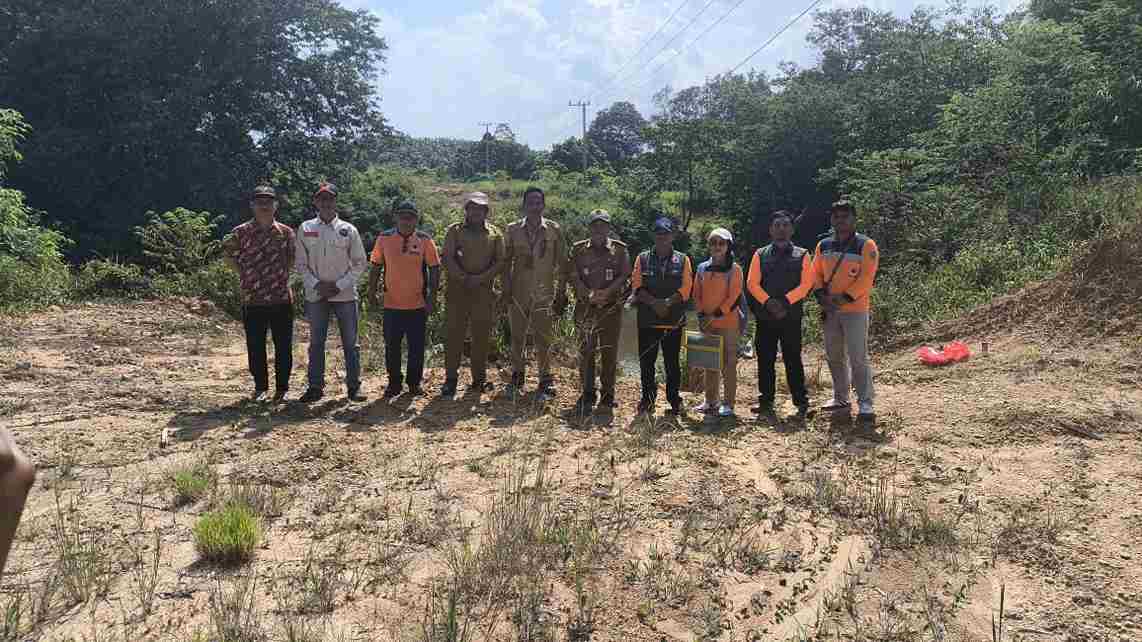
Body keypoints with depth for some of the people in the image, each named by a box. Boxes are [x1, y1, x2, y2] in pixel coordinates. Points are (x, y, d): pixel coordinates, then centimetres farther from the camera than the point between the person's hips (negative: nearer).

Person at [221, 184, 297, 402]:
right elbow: (227, 252, 13)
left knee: (283, 347, 4)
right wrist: (244, 274, 7)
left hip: (282, 299, 1)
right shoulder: (241, 233, -1)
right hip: (252, 301, 0)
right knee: (255, 347, 6)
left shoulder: (286, 232, 4)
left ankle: (282, 388, 16)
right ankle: (260, 387, 21)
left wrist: (282, 274, 8)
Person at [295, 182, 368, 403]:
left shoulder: (348, 230, 1)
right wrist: (316, 284, -9)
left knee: (350, 343, 3)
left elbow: (359, 263, 2)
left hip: (345, 295, -1)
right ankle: (315, 386, 15)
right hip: (316, 295, 1)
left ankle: (354, 386, 11)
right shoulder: (305, 229, 4)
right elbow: (301, 264, 5)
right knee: (316, 343, 7)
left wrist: (340, 285, -8)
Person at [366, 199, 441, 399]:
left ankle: (414, 383, 22)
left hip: (418, 304, -1)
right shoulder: (384, 238, 0)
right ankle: (394, 383, 23)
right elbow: (376, 267, 8)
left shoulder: (425, 240, -2)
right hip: (392, 304, 1)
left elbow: (434, 269, 0)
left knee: (417, 347, 7)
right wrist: (372, 290, 2)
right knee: (392, 346, 9)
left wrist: (432, 297, -5)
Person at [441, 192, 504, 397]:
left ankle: (479, 378, 13)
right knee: (455, 333, -1)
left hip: (483, 290, 1)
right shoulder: (455, 230, 8)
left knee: (482, 335, 4)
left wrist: (481, 278, -10)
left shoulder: (494, 234, 10)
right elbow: (447, 258, -1)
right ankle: (451, 378, 6)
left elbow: (500, 262, 4)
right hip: (457, 290, -1)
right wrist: (463, 278, -12)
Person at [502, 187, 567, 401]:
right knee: (517, 337, 8)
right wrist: (506, 292, 2)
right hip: (518, 293, 2)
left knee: (544, 339, -2)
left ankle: (546, 381, 9)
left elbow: (562, 264, 4)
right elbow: (506, 262, 8)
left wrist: (561, 294, 2)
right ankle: (517, 377, 22)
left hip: (544, 294, -2)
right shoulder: (513, 230, 5)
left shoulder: (554, 230, 2)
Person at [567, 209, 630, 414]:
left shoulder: (619, 249, 7)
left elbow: (624, 276, 0)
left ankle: (607, 396, 12)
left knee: (609, 352, 3)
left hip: (611, 307, 0)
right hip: (585, 307, 0)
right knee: (586, 351, -1)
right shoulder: (579, 249, 8)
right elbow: (572, 276, 1)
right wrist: (589, 294, -15)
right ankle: (586, 395, 7)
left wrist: (607, 292, -16)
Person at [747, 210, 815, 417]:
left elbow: (806, 284, -4)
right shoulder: (760, 255, 9)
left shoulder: (802, 255, 6)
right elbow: (753, 283, 1)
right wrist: (768, 301, -13)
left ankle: (801, 401, 8)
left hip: (792, 316, -2)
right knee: (765, 360, 6)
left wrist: (786, 301, -15)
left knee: (793, 359, 1)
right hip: (765, 316, 2)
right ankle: (766, 401, 15)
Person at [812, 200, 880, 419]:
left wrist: (844, 298, -18)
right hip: (829, 311, 6)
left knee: (858, 357, -7)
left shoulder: (866, 246, -6)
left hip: (855, 309, -6)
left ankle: (865, 402, -1)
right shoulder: (824, 246, 10)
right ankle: (840, 398, 25)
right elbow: (816, 274, 12)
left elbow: (866, 278, -13)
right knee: (834, 356, 13)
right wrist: (821, 294, -6)